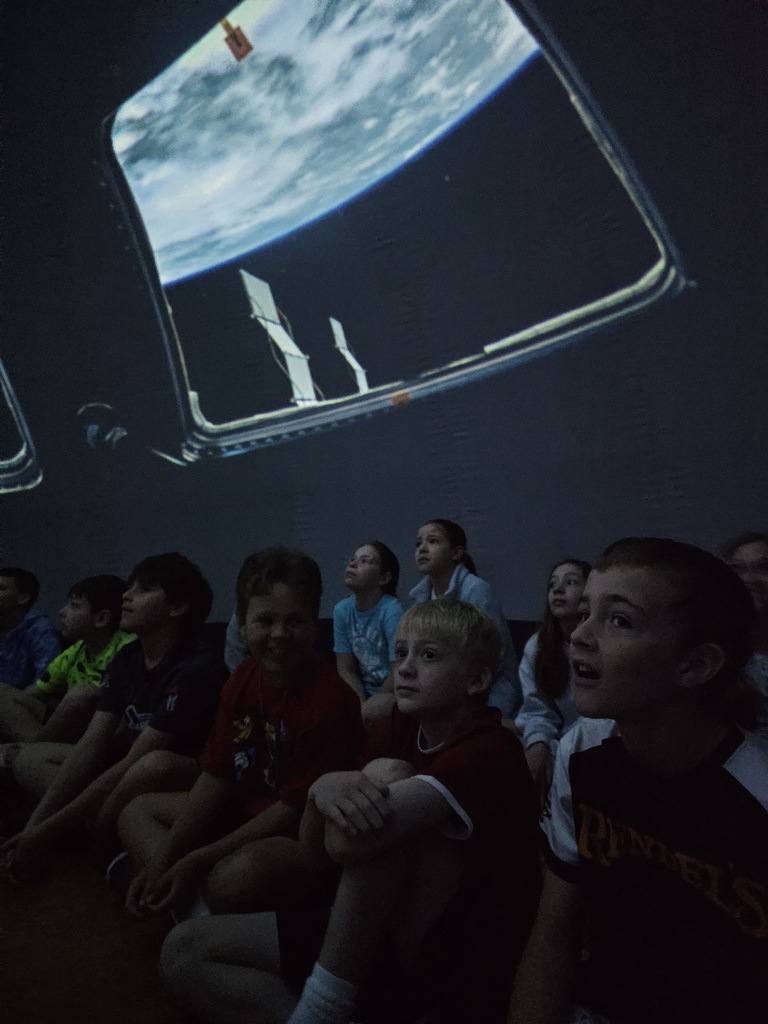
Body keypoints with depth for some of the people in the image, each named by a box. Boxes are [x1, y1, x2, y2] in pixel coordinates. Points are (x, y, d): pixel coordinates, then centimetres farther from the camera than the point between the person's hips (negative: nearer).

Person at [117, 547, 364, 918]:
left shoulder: (330, 699, -24)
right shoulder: (244, 679, -2)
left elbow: (295, 807, -21)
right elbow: (216, 776, 1)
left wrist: (196, 860, -19)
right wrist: (162, 859, -7)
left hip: (303, 834, -8)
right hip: (244, 812, 8)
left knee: (236, 876, -38)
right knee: (137, 811, 12)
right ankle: (184, 906, -6)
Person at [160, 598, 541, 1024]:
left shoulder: (490, 749, -22)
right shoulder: (398, 729, 2)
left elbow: (349, 842, -34)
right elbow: (313, 844, 0)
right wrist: (322, 789, -22)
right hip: (376, 939, 7)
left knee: (385, 776, -29)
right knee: (183, 952, -3)